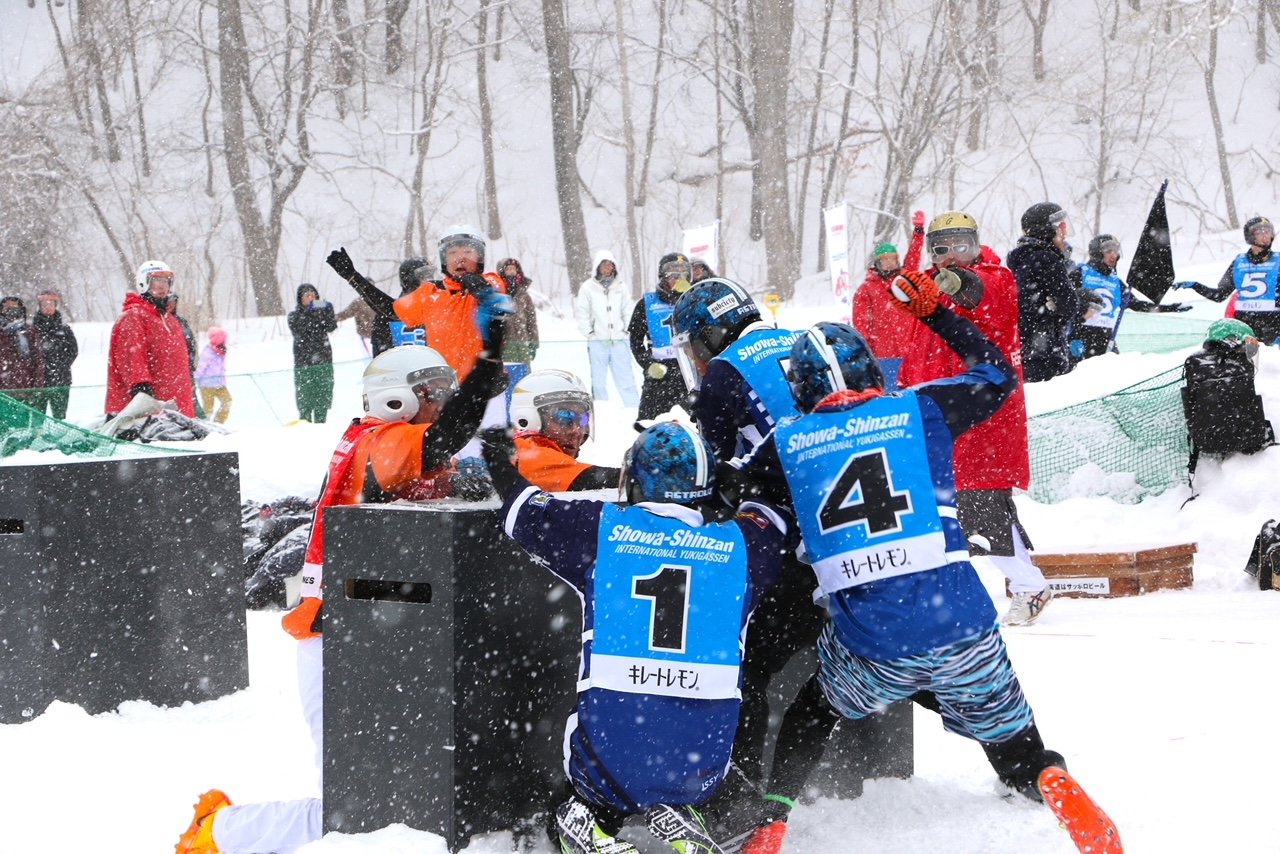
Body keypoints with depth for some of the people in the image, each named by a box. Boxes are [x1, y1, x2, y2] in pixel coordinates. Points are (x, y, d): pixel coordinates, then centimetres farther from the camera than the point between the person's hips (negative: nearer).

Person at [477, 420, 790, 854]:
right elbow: (770, 521, 28)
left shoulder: (599, 529, 1)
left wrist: (500, 462, 36)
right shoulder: (740, 547, 5)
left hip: (611, 751, -1)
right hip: (703, 765, 1)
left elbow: (525, 512, 17)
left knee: (579, 813, 29)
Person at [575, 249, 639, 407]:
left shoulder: (620, 286, 9)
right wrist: (589, 332, -5)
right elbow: (581, 312, 1)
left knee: (626, 379, 1)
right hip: (597, 341, -2)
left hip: (618, 340, 2)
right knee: (599, 381, 3)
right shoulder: (587, 288, -1)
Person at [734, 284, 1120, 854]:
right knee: (1015, 747, 19)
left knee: (808, 711, 29)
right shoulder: (919, 408, 6)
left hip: (868, 653, 0)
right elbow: (998, 375, 22)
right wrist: (936, 312, 32)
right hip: (963, 631, 0)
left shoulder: (786, 444, 6)